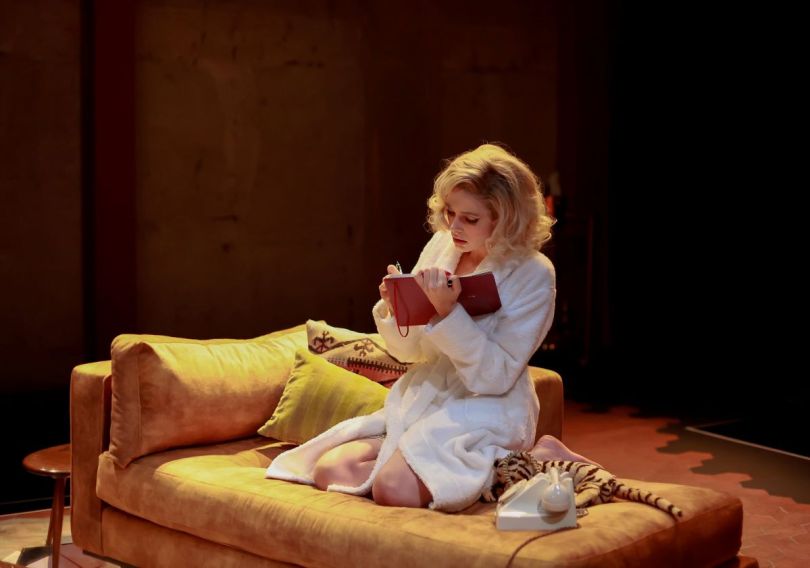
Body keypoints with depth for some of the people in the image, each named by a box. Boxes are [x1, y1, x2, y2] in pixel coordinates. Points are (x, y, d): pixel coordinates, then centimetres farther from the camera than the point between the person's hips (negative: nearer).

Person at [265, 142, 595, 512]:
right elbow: (409, 350, 11)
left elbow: (495, 377, -18)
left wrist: (447, 311, -27)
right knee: (329, 470, -11)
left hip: (484, 412, -7)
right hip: (423, 397, 7)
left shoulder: (533, 274, -11)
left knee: (393, 489, -28)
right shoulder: (441, 246, 5)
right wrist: (394, 308, -11)